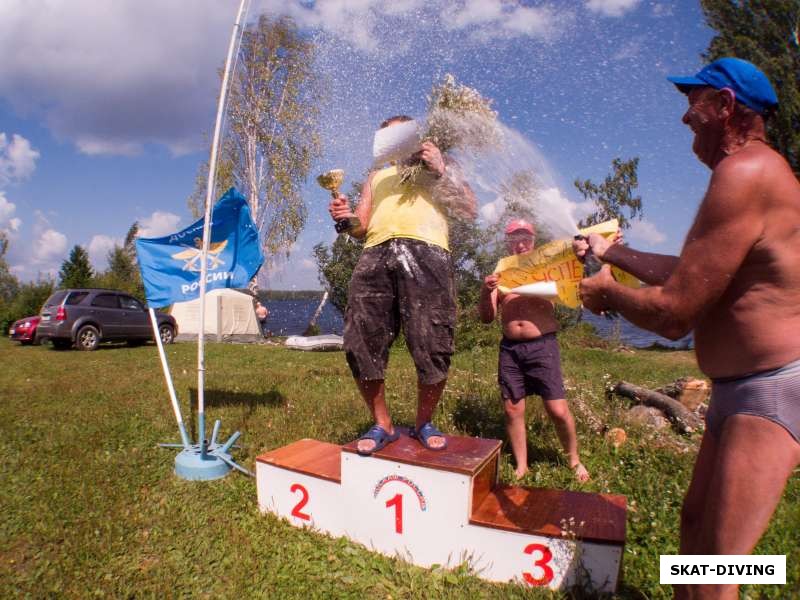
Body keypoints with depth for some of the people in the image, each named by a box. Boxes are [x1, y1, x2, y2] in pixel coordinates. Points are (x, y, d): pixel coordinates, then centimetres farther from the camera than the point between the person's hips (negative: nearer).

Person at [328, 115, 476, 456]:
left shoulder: (439, 167, 27)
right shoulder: (377, 177, 36)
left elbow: (471, 210, 12)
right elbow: (361, 227, 24)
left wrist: (441, 171, 3)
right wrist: (346, 219, 2)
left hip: (425, 252, -3)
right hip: (376, 253, 3)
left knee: (432, 348, -10)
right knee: (361, 346, -8)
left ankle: (423, 424, 14)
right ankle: (382, 425, 11)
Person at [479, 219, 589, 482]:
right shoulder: (500, 276, 12)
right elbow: (487, 317, 7)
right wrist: (486, 291, -12)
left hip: (542, 346, -2)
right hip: (510, 349, 2)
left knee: (557, 410, -4)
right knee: (513, 410, 5)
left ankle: (574, 460, 20)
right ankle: (521, 466, 20)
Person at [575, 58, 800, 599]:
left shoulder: (746, 171, -21)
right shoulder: (754, 172, 13)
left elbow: (673, 314, -23)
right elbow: (686, 274, 20)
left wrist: (607, 292, -4)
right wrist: (612, 252, 26)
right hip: (736, 388, 11)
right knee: (695, 520, 21)